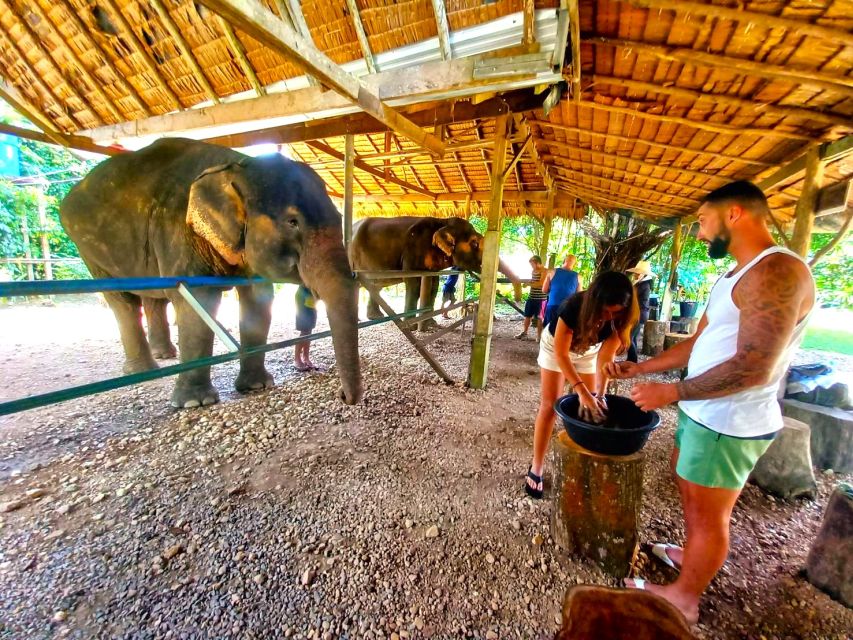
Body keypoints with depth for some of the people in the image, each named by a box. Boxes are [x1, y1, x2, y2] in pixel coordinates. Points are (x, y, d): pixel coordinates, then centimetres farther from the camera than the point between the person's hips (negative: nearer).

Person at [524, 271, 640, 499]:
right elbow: (561, 354, -35)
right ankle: (536, 468, 5)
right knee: (549, 405, -4)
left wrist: (598, 394, -40)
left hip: (589, 350, 4)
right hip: (556, 345, -3)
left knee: (590, 406, 2)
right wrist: (581, 390, -45)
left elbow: (606, 357, -28)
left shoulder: (620, 318, -28)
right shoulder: (574, 306, -39)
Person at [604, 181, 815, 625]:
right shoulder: (736, 276, 12)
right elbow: (697, 344, 14)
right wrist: (637, 368, 12)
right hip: (704, 413, 9)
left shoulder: (778, 271, -20)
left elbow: (753, 368, -27)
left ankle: (683, 597, 30)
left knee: (707, 515, 9)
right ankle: (691, 555, 50)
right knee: (689, 490, 26)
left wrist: (671, 392, -20)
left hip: (728, 425, -9)